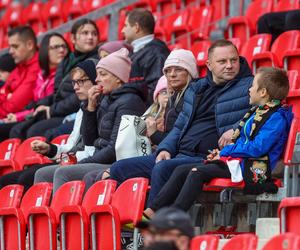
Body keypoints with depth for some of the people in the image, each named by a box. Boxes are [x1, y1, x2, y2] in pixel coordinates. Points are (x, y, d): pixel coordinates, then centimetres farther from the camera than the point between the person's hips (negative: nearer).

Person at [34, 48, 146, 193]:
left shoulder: (129, 102, -9)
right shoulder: (105, 101, 18)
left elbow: (115, 148, -16)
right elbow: (89, 141, 17)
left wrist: (81, 164, -12)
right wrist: (91, 107, 6)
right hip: (100, 163, 9)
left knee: (63, 173, -26)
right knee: (42, 174, 0)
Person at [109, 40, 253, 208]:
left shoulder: (248, 86, 2)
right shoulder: (195, 89, 23)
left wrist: (236, 129, -21)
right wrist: (165, 149, 8)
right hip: (179, 155, 8)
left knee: (162, 169, -35)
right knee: (119, 169, -1)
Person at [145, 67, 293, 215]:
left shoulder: (277, 117, -11)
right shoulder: (256, 111, 21)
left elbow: (257, 148, -20)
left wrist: (226, 151, -11)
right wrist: (222, 152, 8)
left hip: (252, 169, -10)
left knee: (198, 172, -25)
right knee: (181, 171, -1)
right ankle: (153, 211, -9)